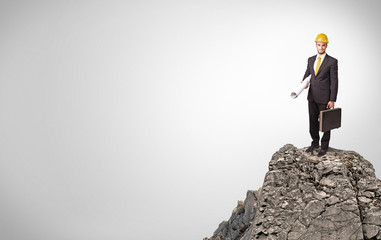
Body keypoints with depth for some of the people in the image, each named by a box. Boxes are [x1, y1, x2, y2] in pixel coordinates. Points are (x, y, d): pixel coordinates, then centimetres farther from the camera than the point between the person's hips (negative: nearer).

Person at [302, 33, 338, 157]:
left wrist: (332, 100, -15)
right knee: (313, 121, 12)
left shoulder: (332, 61, -9)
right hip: (312, 97, 5)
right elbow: (307, 74, 17)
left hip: (324, 98, -5)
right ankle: (315, 143, 28)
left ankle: (324, 146, 17)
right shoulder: (311, 60, 8)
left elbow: (334, 81, -10)